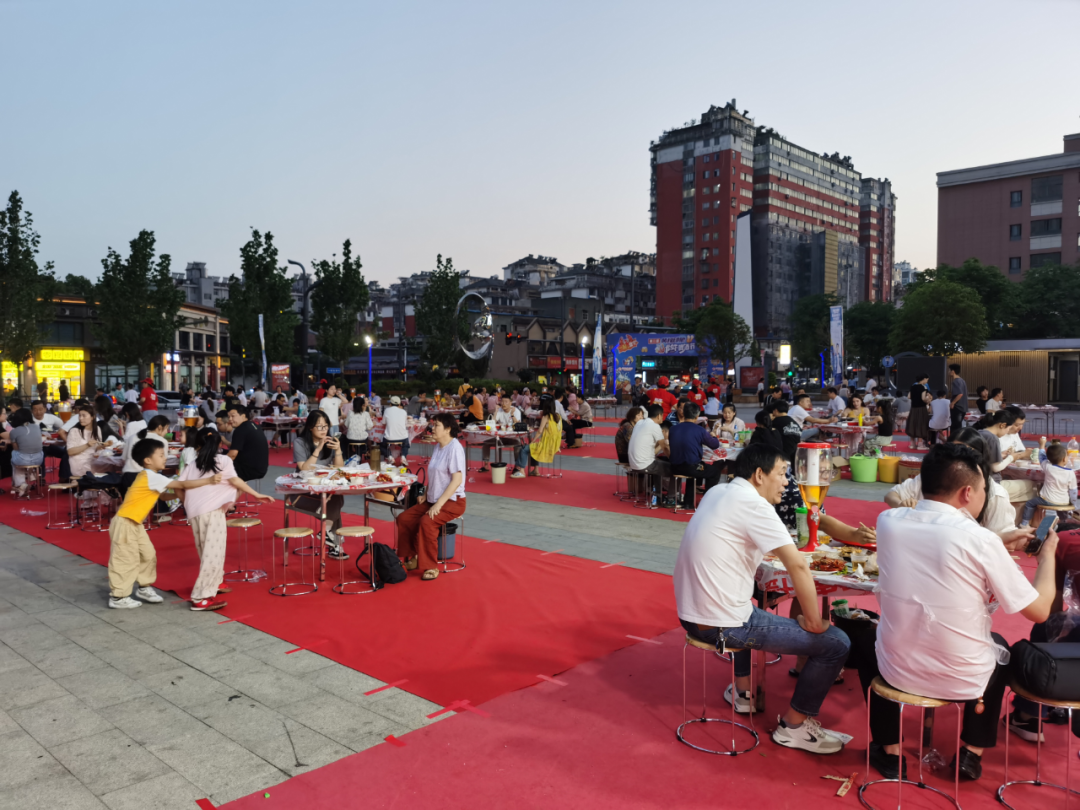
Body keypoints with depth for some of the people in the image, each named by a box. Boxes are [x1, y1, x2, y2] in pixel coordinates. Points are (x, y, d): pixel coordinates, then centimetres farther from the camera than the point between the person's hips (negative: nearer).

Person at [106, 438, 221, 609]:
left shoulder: (149, 477, 10)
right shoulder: (151, 477, -20)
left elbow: (163, 496, 14)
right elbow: (182, 485, -21)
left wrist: (179, 493, -1)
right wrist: (209, 480, -19)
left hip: (135, 523, 10)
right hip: (124, 523, -10)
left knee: (148, 555, 13)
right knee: (126, 560, -2)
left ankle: (144, 588, 24)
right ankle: (118, 597, 8)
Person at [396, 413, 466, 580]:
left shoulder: (454, 448, -15)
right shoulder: (438, 447, 12)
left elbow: (457, 480, -21)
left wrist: (438, 504, -23)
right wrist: (426, 495, 8)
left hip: (452, 501, -9)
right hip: (434, 500, 9)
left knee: (426, 522, -30)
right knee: (404, 518, -4)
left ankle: (431, 567, -17)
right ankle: (412, 558, 9)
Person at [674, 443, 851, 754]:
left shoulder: (716, 492, 9)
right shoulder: (753, 504, -16)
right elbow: (798, 566, -20)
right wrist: (813, 621, -9)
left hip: (690, 615, 9)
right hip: (723, 625, -9)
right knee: (835, 643, -3)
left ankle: (742, 691, 48)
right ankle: (794, 726, 13)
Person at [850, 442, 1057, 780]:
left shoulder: (888, 521, -7)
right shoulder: (981, 540, -19)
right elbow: (1039, 611, -8)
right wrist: (1048, 553, 9)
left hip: (896, 671, 1)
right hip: (963, 679, -1)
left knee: (865, 638, 35)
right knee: (1000, 646, 33)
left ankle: (889, 752, 32)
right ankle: (972, 752, 32)